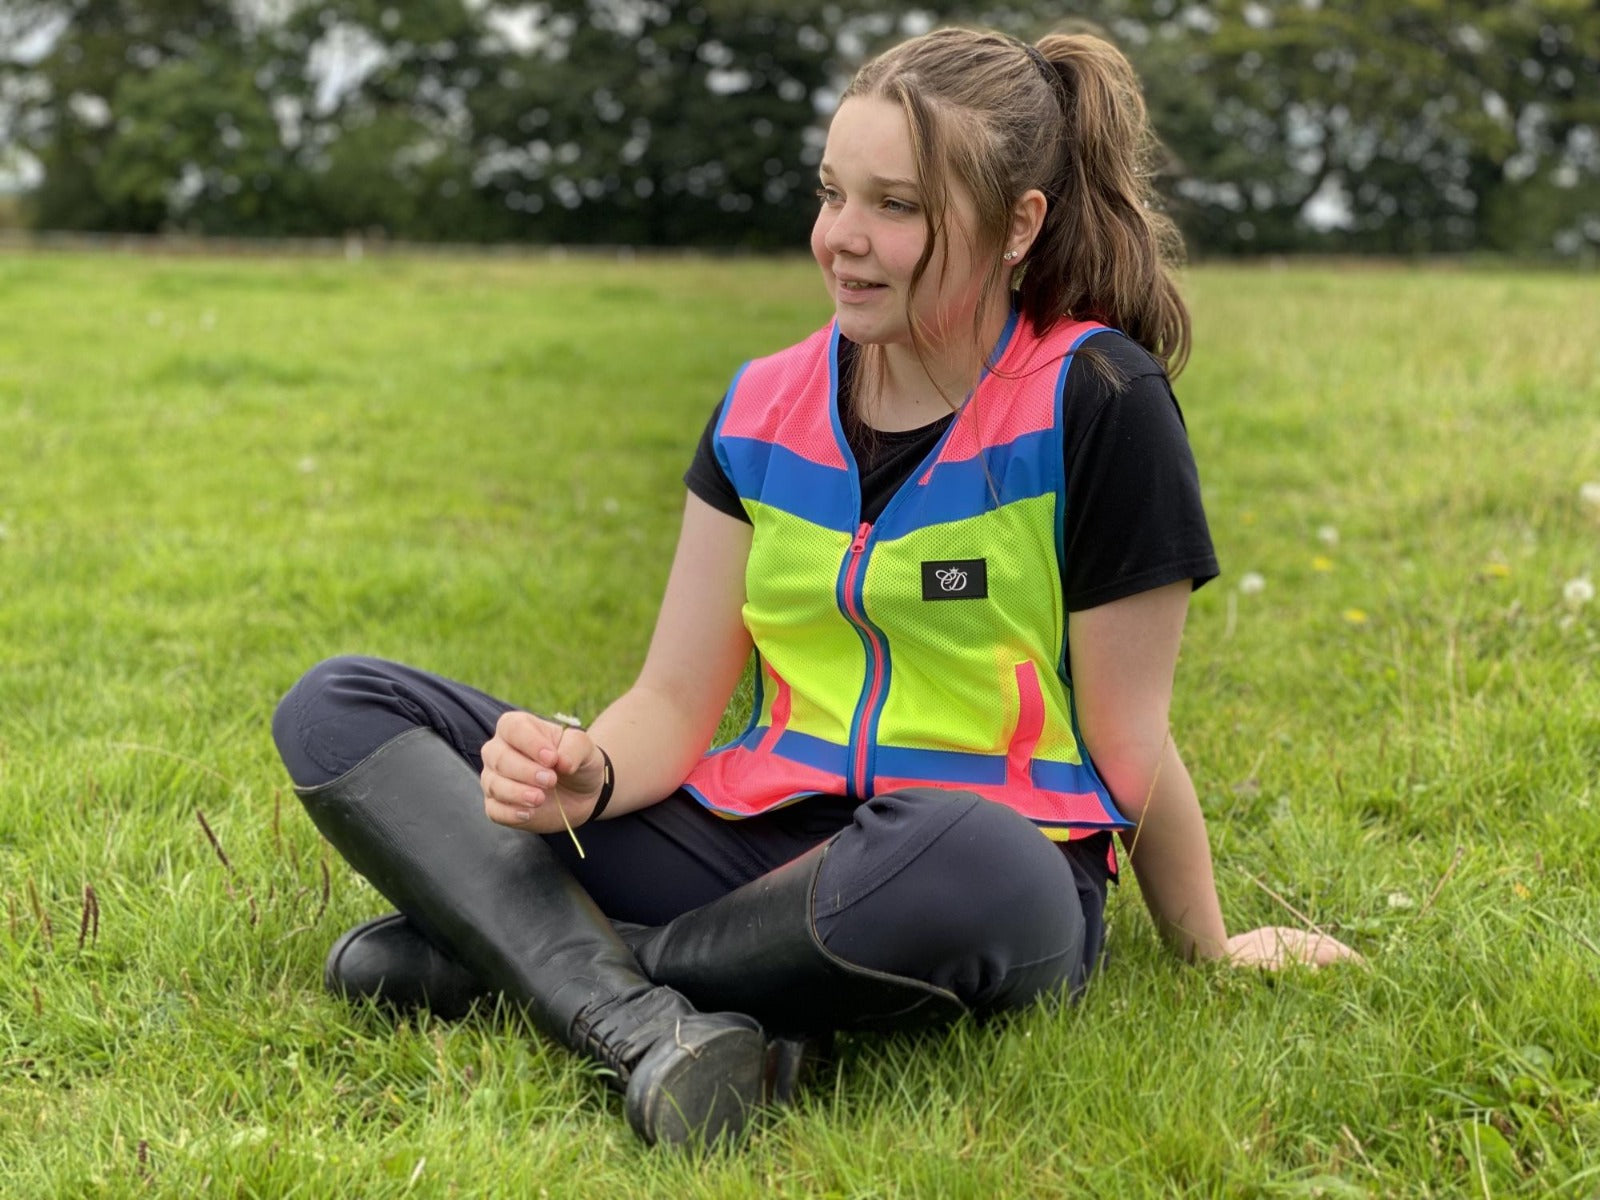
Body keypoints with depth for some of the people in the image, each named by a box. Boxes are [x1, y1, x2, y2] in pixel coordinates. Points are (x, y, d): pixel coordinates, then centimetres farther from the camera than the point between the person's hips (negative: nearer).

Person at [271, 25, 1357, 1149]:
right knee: (338, 708, -4)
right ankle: (642, 1024, -26)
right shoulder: (766, 407, 7)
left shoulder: (1094, 403, -8)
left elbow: (1128, 744, -3)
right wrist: (585, 779, -17)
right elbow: (677, 699, 4)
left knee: (957, 862, -44)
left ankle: (512, 949, -19)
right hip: (757, 836, 5)